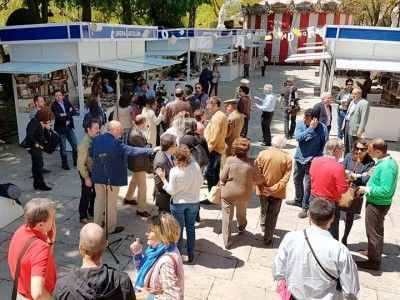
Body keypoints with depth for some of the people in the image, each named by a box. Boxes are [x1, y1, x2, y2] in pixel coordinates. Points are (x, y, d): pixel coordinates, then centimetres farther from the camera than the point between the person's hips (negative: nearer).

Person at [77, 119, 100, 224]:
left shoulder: (94, 140, -2)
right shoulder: (84, 144, -26)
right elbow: (81, 164, -23)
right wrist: (86, 178, -21)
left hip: (95, 171, 8)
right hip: (87, 173, -8)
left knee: (95, 192, 22)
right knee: (86, 195, 6)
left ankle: (92, 211, 43)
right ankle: (83, 217, 25)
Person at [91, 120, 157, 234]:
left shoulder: (97, 139, -3)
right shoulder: (116, 143, -24)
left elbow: (91, 154, 9)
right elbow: (133, 151, -31)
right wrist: (151, 150, -29)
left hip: (98, 176, 6)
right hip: (112, 178, -6)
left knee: (99, 200, 20)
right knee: (112, 204, 9)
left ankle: (97, 225, 31)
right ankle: (111, 228, 23)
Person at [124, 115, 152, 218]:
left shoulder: (136, 131, 1)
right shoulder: (136, 135, -29)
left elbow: (143, 146, 7)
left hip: (136, 162, 11)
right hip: (139, 164, -11)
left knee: (134, 180, 31)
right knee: (142, 186, 1)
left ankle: (128, 198, 52)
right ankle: (141, 209, 13)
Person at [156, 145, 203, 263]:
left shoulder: (174, 171, -21)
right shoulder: (196, 167, -13)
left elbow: (171, 191, -15)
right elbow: (200, 184, -2)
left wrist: (163, 178, -6)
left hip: (178, 203, -3)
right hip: (193, 202, 3)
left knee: (179, 229, 13)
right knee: (190, 227, 18)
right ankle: (191, 255, 29)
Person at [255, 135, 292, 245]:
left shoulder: (262, 154, -12)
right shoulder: (287, 158, -12)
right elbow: (286, 177, -15)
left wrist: (262, 186, -9)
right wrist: (274, 188, -16)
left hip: (263, 189, 2)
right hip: (278, 191, -2)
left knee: (263, 209, 26)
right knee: (273, 214, 13)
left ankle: (263, 227, 51)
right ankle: (268, 238, 17)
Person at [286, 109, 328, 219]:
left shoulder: (322, 127, -12)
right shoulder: (300, 124, -5)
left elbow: (324, 144, -7)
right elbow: (298, 137, -20)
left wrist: (317, 156, -15)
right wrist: (311, 128, -24)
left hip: (312, 160, -5)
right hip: (299, 158, 5)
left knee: (308, 184, -2)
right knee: (297, 180, 21)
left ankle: (306, 207, 13)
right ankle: (298, 200, 44)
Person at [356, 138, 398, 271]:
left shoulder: (386, 167, -28)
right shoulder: (387, 161, 3)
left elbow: (386, 190, -31)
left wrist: (367, 189, -21)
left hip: (377, 205, -10)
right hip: (377, 203, 10)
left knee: (374, 233, 6)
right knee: (376, 232, 24)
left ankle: (373, 262, 21)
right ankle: (375, 256, 41)